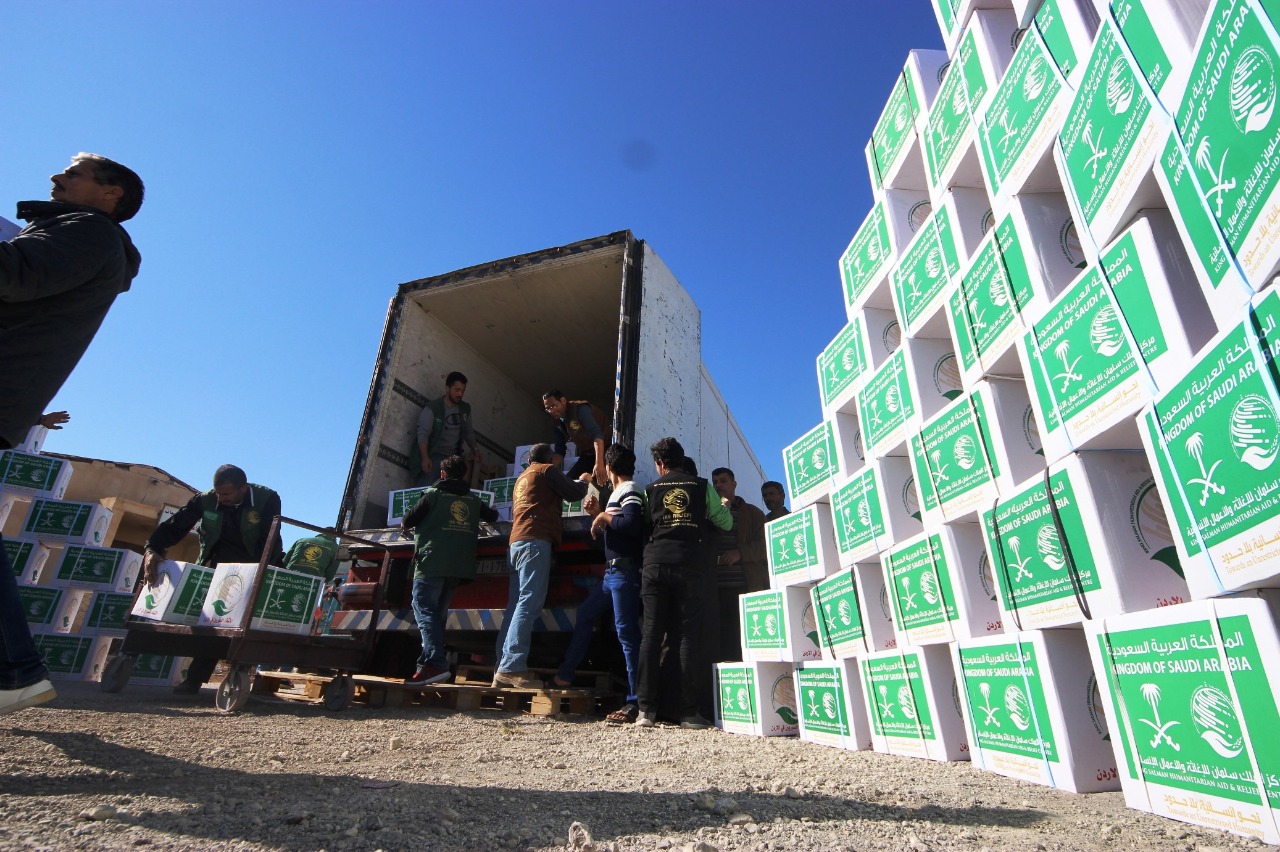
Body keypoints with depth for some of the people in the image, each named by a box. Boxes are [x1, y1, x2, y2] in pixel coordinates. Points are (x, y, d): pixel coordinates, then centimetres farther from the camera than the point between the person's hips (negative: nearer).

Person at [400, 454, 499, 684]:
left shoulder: (433, 494, 4)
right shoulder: (473, 500, 17)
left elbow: (409, 520, 6)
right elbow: (493, 517, 32)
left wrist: (406, 527, 29)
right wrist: (488, 511, 55)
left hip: (432, 560, -5)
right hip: (460, 564, 5)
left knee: (424, 609, -8)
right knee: (438, 611, 14)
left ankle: (435, 663, -23)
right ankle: (428, 664, 14)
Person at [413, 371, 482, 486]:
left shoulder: (465, 409, 7)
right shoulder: (432, 408, -9)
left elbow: (469, 432, 18)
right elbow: (423, 433, -15)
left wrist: (474, 449, 2)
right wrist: (425, 457, -27)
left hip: (454, 456, 4)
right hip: (434, 455, -4)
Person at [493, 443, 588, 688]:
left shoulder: (521, 478, 30)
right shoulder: (548, 470, 7)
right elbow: (573, 493, 5)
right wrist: (583, 482, 26)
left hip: (516, 542, 9)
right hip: (535, 541, -8)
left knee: (516, 605, 3)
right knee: (528, 603, -16)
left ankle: (503, 670, -1)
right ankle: (512, 667, -24)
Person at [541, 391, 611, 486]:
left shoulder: (580, 408, -22)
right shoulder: (559, 423, 3)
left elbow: (597, 434, -35)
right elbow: (560, 451, 8)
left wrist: (599, 463, -47)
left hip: (607, 448, -8)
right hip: (588, 453, 8)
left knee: (600, 482, -24)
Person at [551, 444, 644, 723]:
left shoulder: (630, 492, -10)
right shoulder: (618, 493, 19)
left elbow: (633, 524, -28)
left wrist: (604, 516, -15)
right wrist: (598, 515, 17)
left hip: (625, 571, -11)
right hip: (612, 572, 11)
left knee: (626, 632, -10)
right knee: (585, 613, 19)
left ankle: (635, 701, -4)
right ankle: (565, 676, 31)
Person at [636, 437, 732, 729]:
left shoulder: (650, 490, 13)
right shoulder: (702, 486, 11)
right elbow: (726, 524, 14)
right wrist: (725, 505, 34)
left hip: (654, 564, 1)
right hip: (689, 564, -1)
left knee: (651, 634, 3)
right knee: (690, 635, 2)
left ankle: (647, 710, 2)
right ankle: (689, 712, 1)